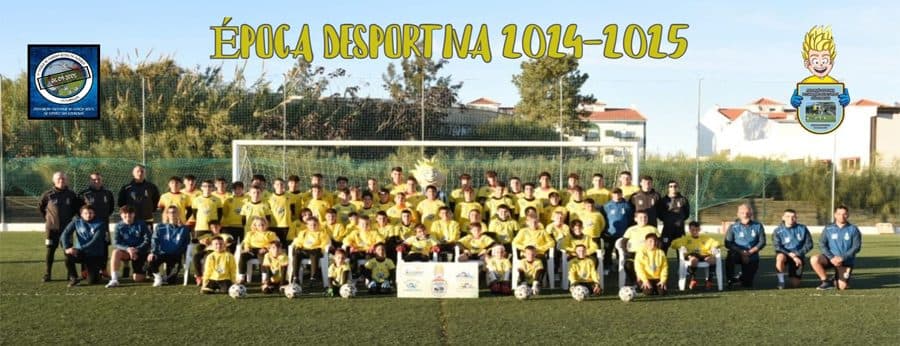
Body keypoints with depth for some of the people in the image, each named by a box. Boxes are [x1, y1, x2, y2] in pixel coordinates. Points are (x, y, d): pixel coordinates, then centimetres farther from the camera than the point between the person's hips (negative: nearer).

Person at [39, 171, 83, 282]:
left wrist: (70, 217, 9)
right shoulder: (48, 195, -3)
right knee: (50, 252, 1)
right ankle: (47, 275, 8)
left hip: (66, 227, 1)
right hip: (52, 228, -1)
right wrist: (47, 218, 8)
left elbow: (77, 207, 17)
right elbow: (40, 208, 11)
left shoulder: (71, 195, 2)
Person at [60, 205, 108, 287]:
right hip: (81, 253, 2)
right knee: (69, 255, -31)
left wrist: (79, 249, -27)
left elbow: (95, 242, -17)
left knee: (92, 281, -15)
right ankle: (73, 278, -8)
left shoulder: (100, 224, -6)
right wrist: (67, 248, -24)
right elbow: (64, 235, -5)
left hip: (95, 255, -2)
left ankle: (97, 274, 24)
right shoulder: (76, 222, 3)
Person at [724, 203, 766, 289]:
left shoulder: (758, 226, 1)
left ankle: (743, 278, 40)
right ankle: (730, 279, -14)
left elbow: (762, 242, -1)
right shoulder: (734, 227, -4)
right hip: (737, 254, -1)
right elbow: (728, 243, -10)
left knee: (748, 285, 1)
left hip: (752, 256, 2)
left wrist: (750, 252, -15)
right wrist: (742, 252, -22)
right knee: (730, 257, -39)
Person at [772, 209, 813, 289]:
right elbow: (778, 247, -13)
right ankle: (781, 281, -18)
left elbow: (809, 244, -1)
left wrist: (797, 254, -14)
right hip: (785, 254, -1)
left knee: (795, 285, -5)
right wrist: (791, 255, -24)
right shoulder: (778, 231, -7)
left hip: (798, 256, 1)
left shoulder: (802, 229, -1)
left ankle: (795, 279, 34)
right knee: (780, 257, -40)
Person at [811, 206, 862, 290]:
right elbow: (822, 245, -1)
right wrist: (831, 258, -17)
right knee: (814, 259, -30)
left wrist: (842, 258, -17)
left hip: (846, 261, -1)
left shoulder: (853, 229, 2)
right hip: (830, 258, 1)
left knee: (842, 287, -17)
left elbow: (856, 247, -4)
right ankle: (826, 282, -12)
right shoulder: (828, 229, 5)